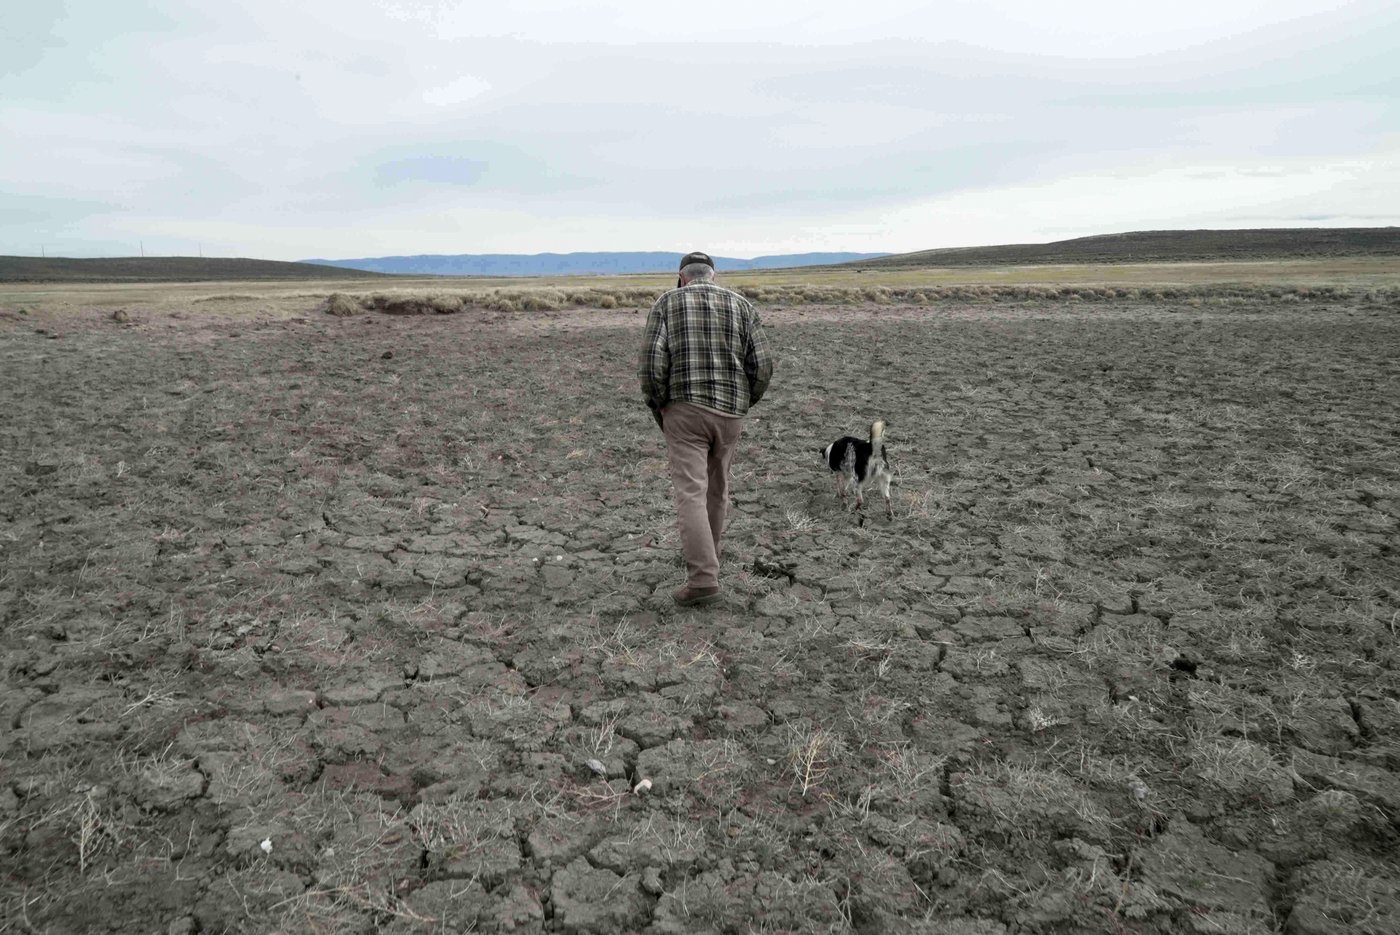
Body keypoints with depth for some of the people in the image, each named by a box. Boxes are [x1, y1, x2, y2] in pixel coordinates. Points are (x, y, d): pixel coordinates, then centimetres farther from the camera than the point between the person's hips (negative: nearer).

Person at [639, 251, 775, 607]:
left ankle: (703, 578, -15)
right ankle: (703, 555, 35)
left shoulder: (666, 304, 0)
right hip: (728, 413, 4)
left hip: (685, 410, -3)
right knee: (715, 487, 20)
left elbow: (653, 361, -11)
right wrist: (742, 403, 15)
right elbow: (762, 365, 0)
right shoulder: (742, 306, 6)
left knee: (690, 493, -6)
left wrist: (658, 409, 2)